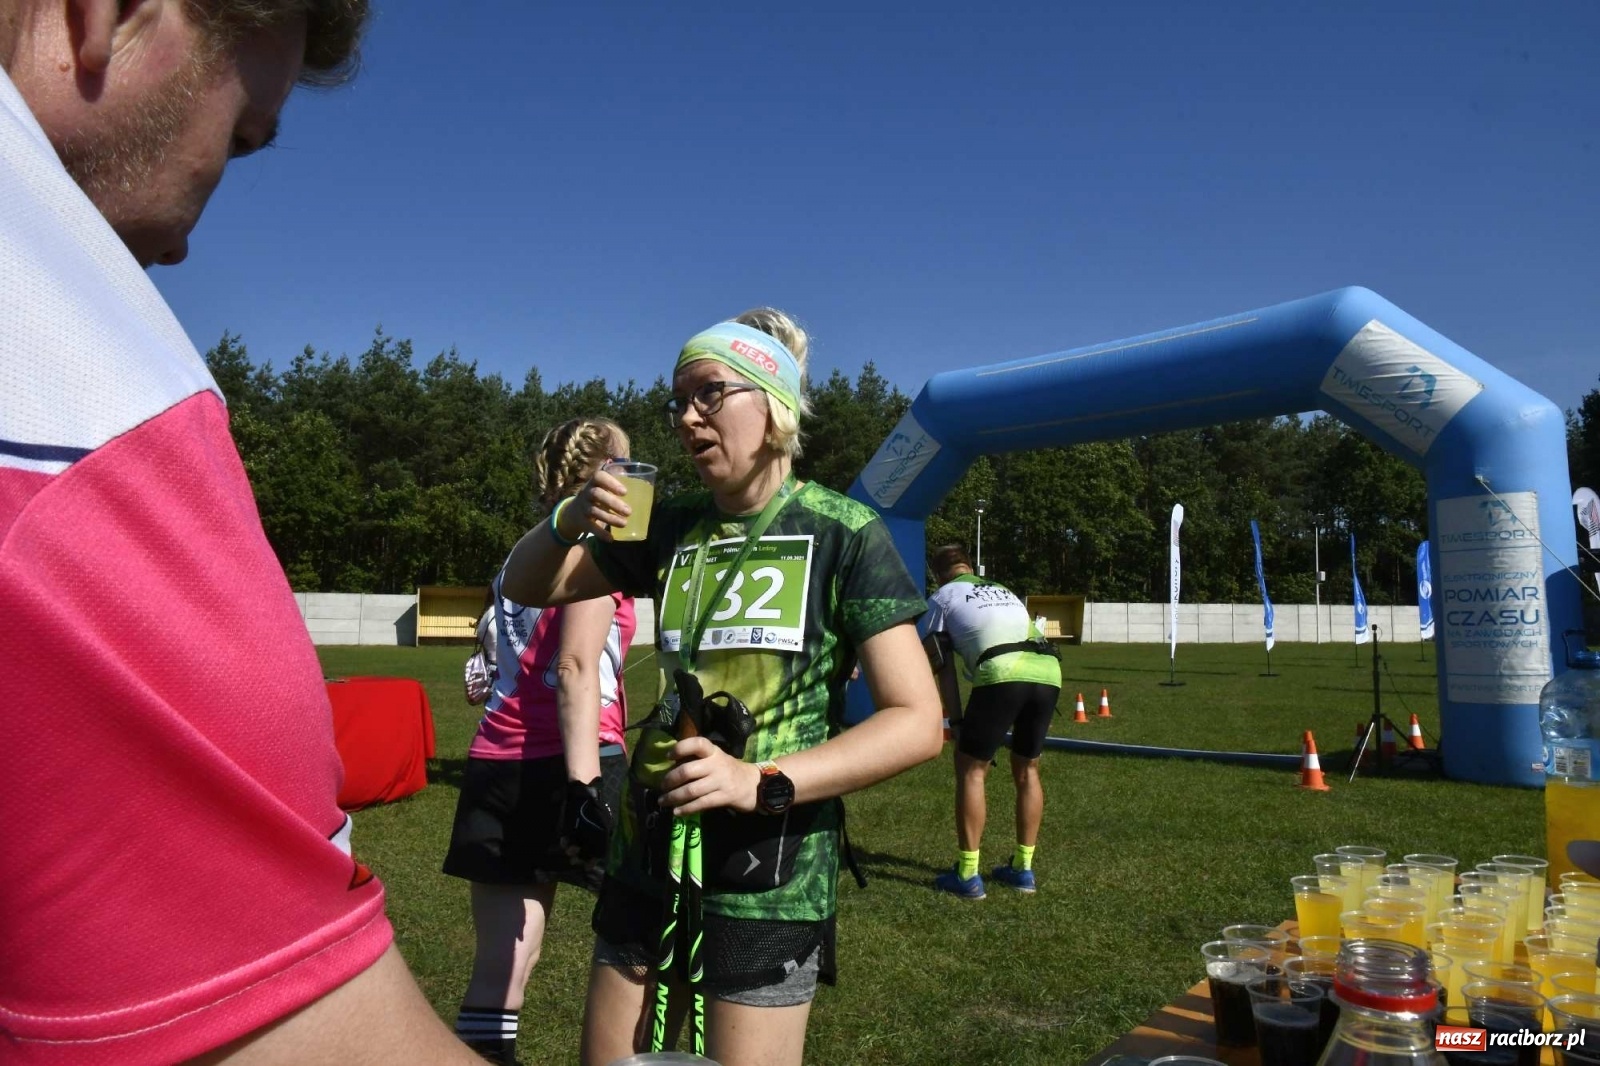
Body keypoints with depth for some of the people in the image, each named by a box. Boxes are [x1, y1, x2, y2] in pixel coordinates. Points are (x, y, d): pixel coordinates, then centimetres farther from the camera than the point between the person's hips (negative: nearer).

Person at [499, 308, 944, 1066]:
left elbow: (916, 722, -14)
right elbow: (526, 589, 10)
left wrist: (764, 782, -25)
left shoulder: (843, 533, -10)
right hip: (650, 848, 5)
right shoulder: (671, 527, 2)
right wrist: (571, 522, -11)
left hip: (769, 866, -4)